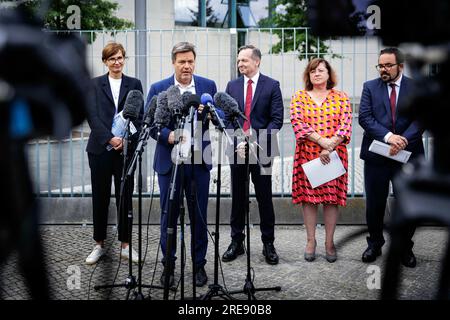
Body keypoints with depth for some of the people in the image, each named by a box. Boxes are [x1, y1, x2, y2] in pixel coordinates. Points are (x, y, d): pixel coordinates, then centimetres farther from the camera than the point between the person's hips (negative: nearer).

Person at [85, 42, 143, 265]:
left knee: (124, 197, 4)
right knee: (100, 198, 5)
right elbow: (92, 116, -4)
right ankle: (99, 244, 15)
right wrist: (109, 138, -16)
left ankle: (125, 245, 13)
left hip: (126, 148, 0)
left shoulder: (134, 84, 8)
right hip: (100, 148, 0)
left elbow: (139, 117, 3)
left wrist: (126, 138, -12)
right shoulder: (94, 85, 6)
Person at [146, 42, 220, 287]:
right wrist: (167, 135, -21)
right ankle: (168, 265, 20)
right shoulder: (158, 89, 1)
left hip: (199, 161, 1)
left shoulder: (208, 86, 5)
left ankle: (199, 265, 21)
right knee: (169, 215, 7)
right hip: (169, 161, -1)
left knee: (199, 215, 7)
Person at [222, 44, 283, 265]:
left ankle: (268, 244, 12)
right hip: (237, 149, 3)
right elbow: (227, 118, 8)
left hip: (262, 150, -3)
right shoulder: (232, 86, 9)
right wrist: (236, 143, -7)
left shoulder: (272, 86, -1)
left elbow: (277, 119, -6)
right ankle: (236, 242, 17)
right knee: (237, 197, 8)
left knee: (264, 198, 3)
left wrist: (257, 142, -16)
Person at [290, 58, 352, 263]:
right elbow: (297, 122, -7)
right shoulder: (299, 97, 7)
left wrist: (331, 146, -15)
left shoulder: (340, 98, 8)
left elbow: (345, 124, -2)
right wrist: (321, 140, -18)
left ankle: (329, 242, 8)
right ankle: (310, 241, 11)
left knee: (332, 197, 1)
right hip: (307, 154, 0)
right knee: (308, 196, 1)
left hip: (334, 155, 0)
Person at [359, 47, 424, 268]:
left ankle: (405, 247, 24)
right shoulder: (370, 87, 4)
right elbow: (364, 117, -7)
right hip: (376, 156, 0)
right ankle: (375, 244, 27)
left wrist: (404, 139, -21)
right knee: (374, 204, 8)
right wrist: (388, 136, -21)